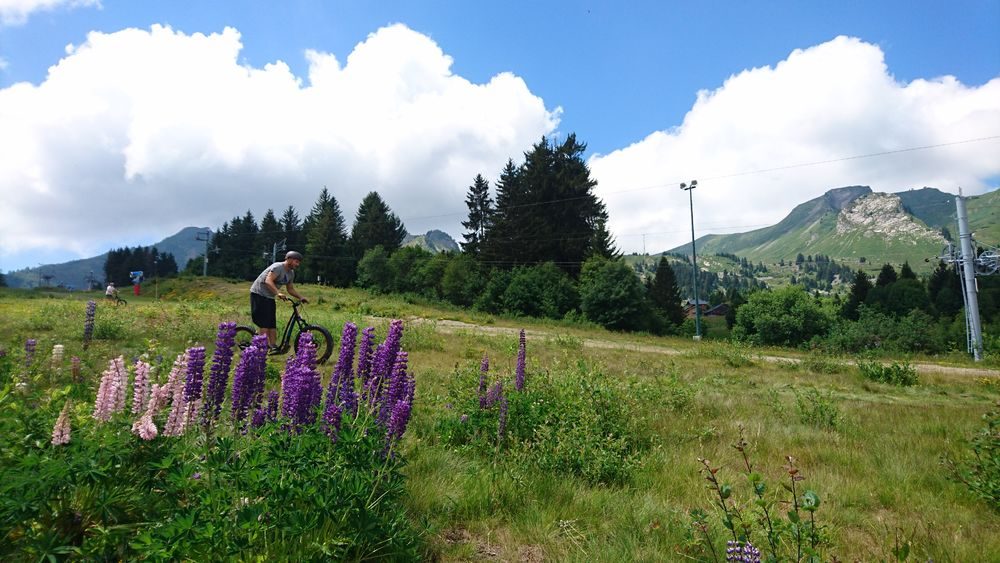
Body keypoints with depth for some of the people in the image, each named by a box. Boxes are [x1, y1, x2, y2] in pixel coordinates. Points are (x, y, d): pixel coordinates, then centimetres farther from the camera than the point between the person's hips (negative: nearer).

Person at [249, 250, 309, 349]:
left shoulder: (291, 273, 7)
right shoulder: (278, 267, -21)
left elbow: (290, 289, 12)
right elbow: (268, 281, -34)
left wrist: (301, 298, -4)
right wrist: (278, 293, -48)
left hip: (270, 297, 9)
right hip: (259, 294, -9)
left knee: (272, 324, 4)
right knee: (264, 323, -12)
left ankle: (273, 346, 6)